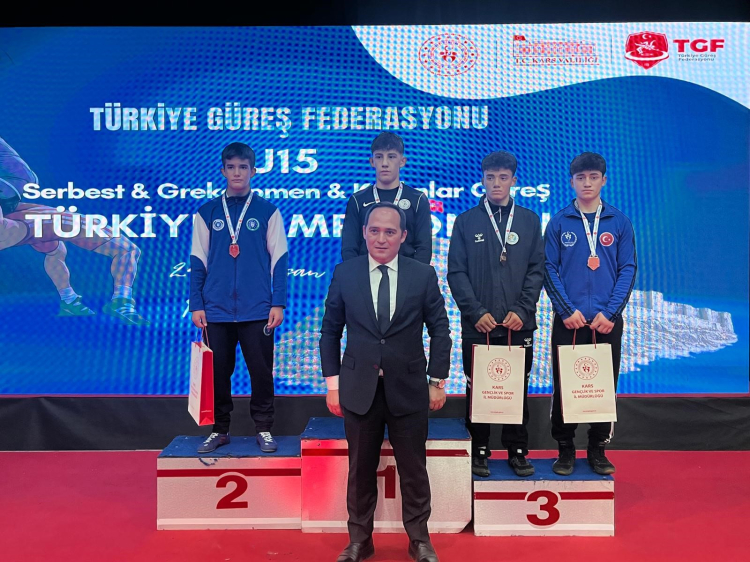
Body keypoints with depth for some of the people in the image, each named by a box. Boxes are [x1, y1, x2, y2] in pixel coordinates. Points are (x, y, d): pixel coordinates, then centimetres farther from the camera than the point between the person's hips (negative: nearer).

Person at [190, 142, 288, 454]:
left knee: (261, 371, 4)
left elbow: (278, 259, 2)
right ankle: (219, 429, 23)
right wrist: (196, 305, 2)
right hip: (217, 310, 2)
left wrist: (278, 303, -5)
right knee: (217, 372, 9)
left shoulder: (267, 211, 4)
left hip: (257, 309, -1)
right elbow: (198, 261, 8)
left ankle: (264, 429, 18)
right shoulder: (207, 212, 8)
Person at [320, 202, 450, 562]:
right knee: (360, 469, 11)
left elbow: (440, 330, 4)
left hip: (408, 388, 0)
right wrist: (332, 382, 2)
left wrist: (438, 380, 1)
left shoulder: (424, 275, -1)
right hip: (359, 388, 1)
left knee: (413, 470, 11)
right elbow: (330, 331, 5)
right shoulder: (344, 274, 0)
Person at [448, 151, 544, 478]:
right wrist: (476, 312, -10)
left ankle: (518, 451, 20)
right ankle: (479, 451, 18)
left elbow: (537, 269, 5)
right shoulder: (466, 221, 5)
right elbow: (456, 271, 0)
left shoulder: (529, 220, 10)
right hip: (477, 325, -1)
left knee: (517, 389, 7)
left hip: (519, 324, 1)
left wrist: (522, 310, -7)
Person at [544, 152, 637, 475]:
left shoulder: (619, 222, 5)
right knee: (564, 386, 4)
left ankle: (598, 449, 22)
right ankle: (565, 449, 18)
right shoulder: (559, 223, 3)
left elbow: (628, 269, 1)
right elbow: (549, 269, -1)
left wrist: (610, 312, -9)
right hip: (568, 321, -1)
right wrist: (567, 310, -11)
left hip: (607, 321, 1)